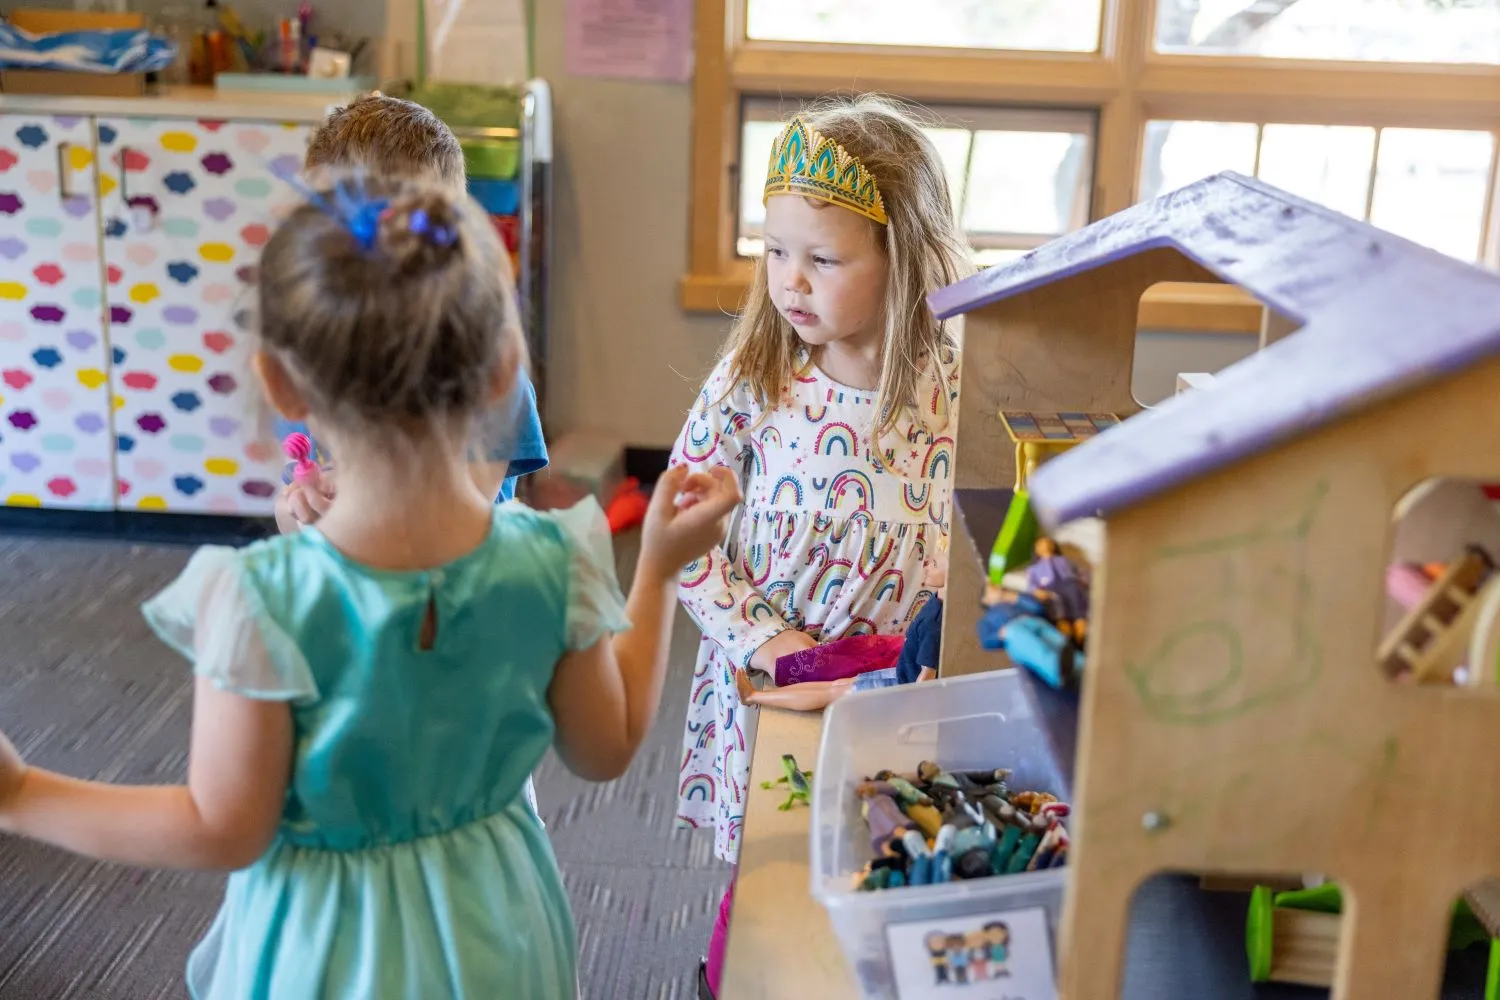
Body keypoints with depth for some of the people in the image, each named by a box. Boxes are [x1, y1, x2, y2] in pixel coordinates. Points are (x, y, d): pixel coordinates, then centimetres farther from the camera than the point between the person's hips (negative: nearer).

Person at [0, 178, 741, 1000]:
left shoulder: (264, 600, -27)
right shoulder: (552, 561, -19)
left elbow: (224, 834, -17)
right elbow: (607, 750, -4)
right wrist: (660, 567, 2)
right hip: (492, 931, 3)